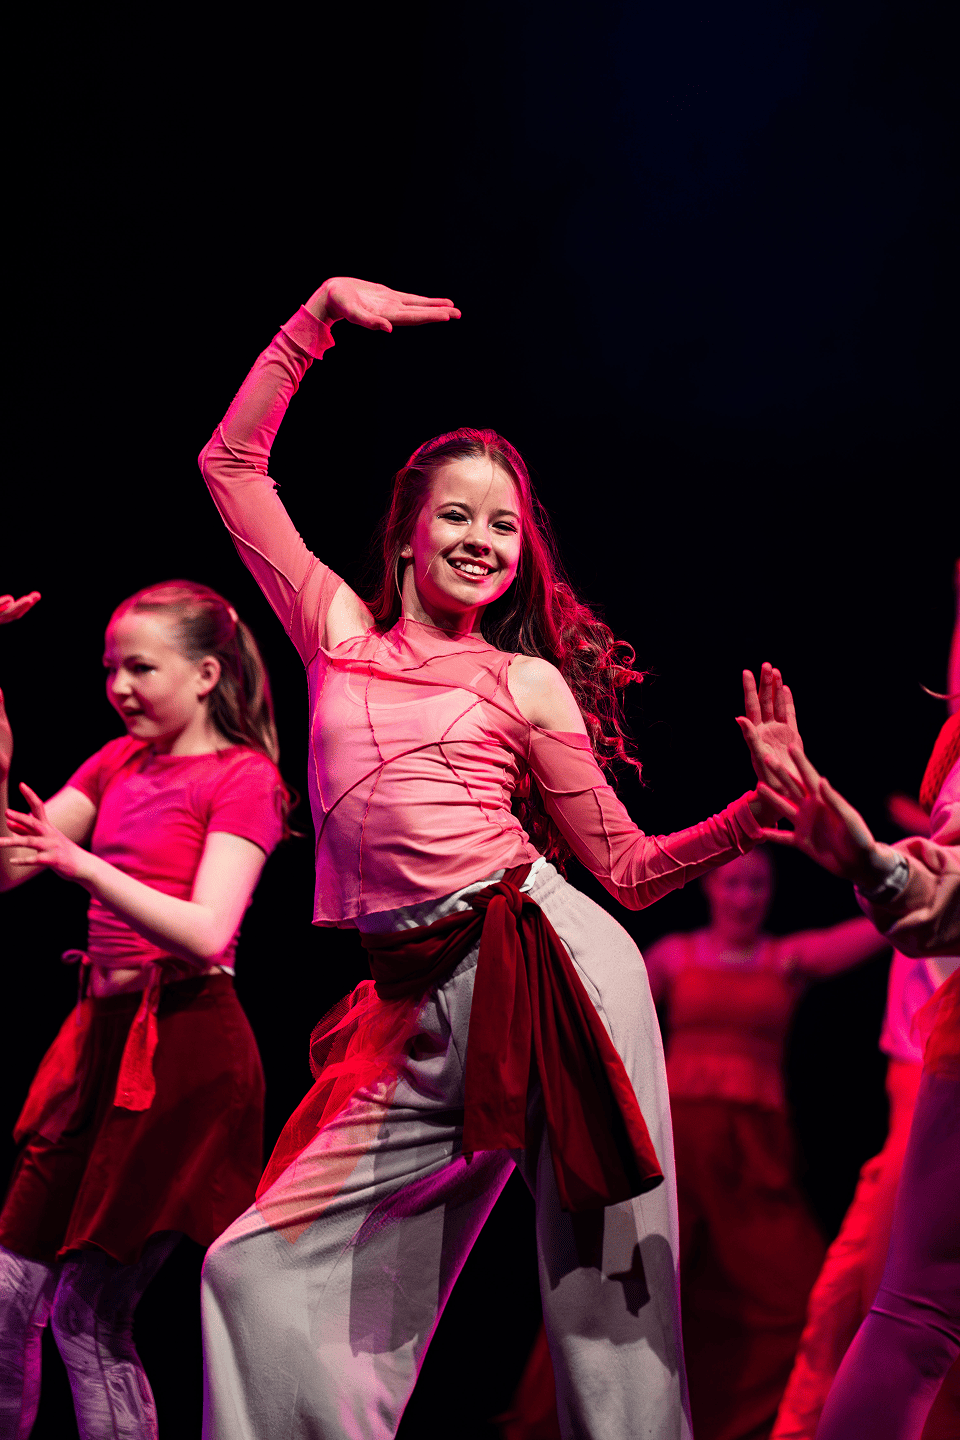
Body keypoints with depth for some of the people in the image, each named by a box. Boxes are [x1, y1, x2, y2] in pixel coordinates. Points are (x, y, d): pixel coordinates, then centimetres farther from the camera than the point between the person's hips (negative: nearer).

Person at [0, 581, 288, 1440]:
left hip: (182, 1047, -7)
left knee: (89, 1313, -6)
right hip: (101, 1030, 7)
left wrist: (82, 863, -25)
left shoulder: (242, 777, -5)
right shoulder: (119, 763, 15)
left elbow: (206, 934, -18)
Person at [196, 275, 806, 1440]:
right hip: (428, 1010, 3)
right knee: (264, 1272, -4)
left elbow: (627, 869, 11)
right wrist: (321, 315, 18)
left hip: (549, 963, -3)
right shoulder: (340, 632, 16)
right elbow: (232, 460, 20)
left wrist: (766, 805, -2)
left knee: (605, 1301, -3)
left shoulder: (529, 683, 9)